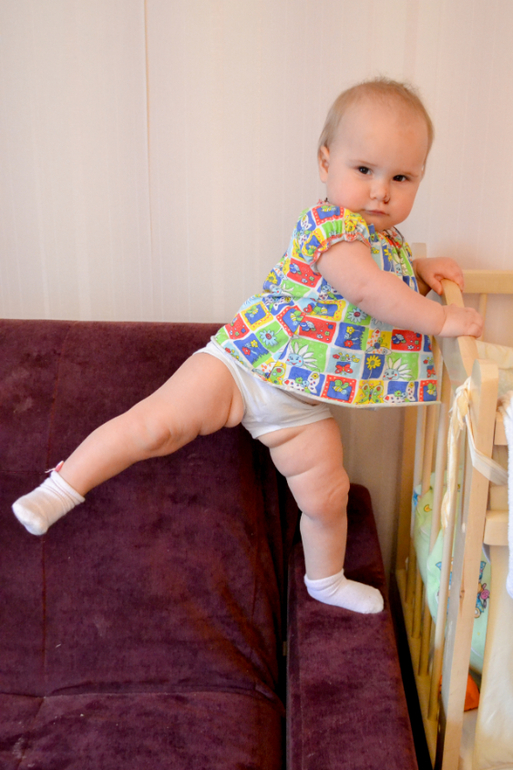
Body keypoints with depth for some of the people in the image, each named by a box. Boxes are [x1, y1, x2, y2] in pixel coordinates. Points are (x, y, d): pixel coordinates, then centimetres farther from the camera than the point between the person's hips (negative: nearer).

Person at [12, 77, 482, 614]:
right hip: (244, 364, -7)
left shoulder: (386, 240, 10)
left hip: (304, 402, 8)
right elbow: (367, 290, -33)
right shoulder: (332, 226, -19)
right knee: (157, 424, -17)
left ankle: (325, 581, 37)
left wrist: (421, 271, 14)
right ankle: (62, 488, 1)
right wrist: (441, 319, -25)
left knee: (326, 497, 10)